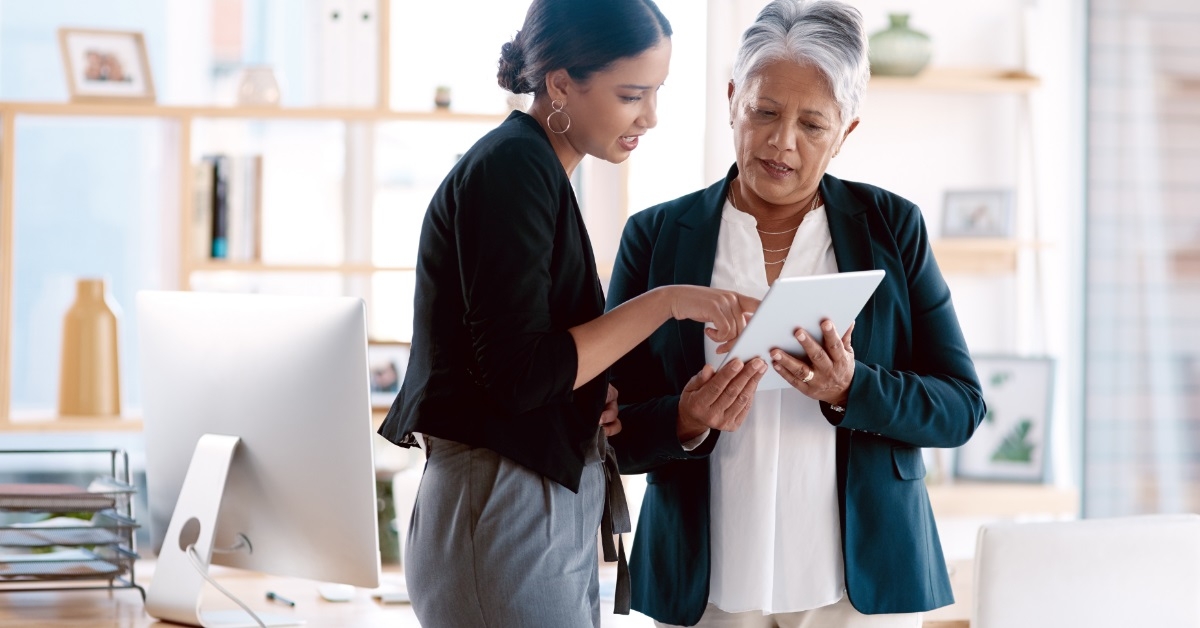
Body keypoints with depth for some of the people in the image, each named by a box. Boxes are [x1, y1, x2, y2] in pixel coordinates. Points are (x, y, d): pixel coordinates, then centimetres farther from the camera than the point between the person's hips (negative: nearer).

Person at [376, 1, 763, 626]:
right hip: (502, 521, -10)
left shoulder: (538, 173, 16)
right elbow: (519, 376, -19)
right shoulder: (508, 169, -13)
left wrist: (593, 398, 1)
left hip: (559, 515, 10)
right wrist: (666, 302, -16)